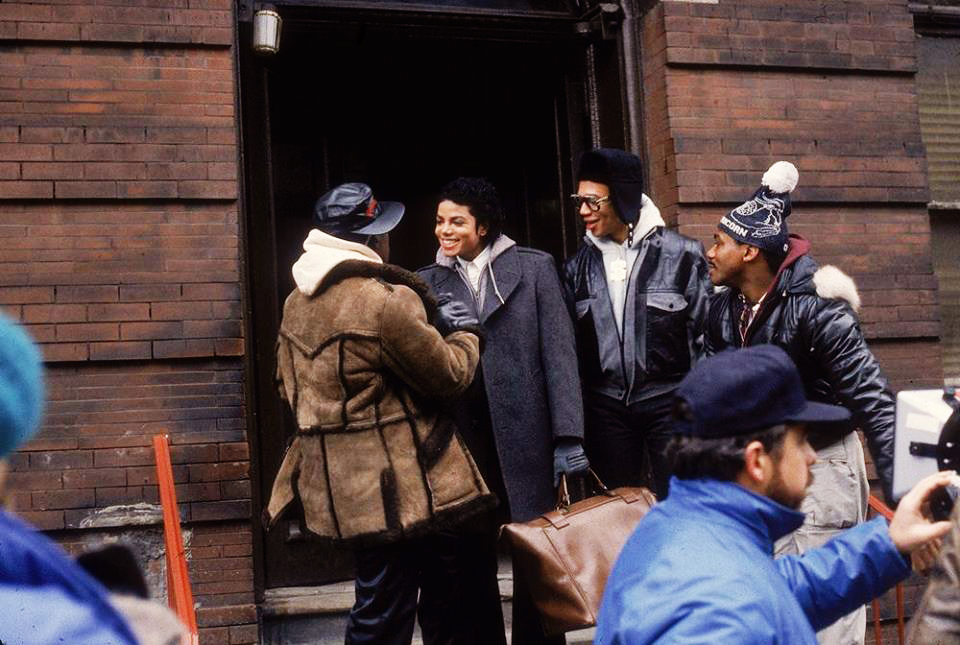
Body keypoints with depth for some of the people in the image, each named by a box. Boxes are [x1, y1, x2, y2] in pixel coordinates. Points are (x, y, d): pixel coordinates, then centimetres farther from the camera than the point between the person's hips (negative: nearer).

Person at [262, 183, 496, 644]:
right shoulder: (386, 300, -20)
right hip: (395, 486, -8)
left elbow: (288, 386, 18)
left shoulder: (296, 303, 8)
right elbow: (449, 375, -12)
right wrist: (464, 333, 7)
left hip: (339, 483, 8)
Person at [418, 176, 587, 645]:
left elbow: (558, 352, -3)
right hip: (459, 439, 2)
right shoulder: (429, 282, 9)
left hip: (523, 435, -2)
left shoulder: (534, 268, 3)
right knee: (473, 558, 10)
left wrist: (567, 435, -9)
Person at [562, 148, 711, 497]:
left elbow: (704, 331, -2)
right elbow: (570, 342, 11)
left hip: (669, 402, -3)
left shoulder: (680, 253, -5)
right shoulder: (578, 265, 6)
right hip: (606, 406, 4)